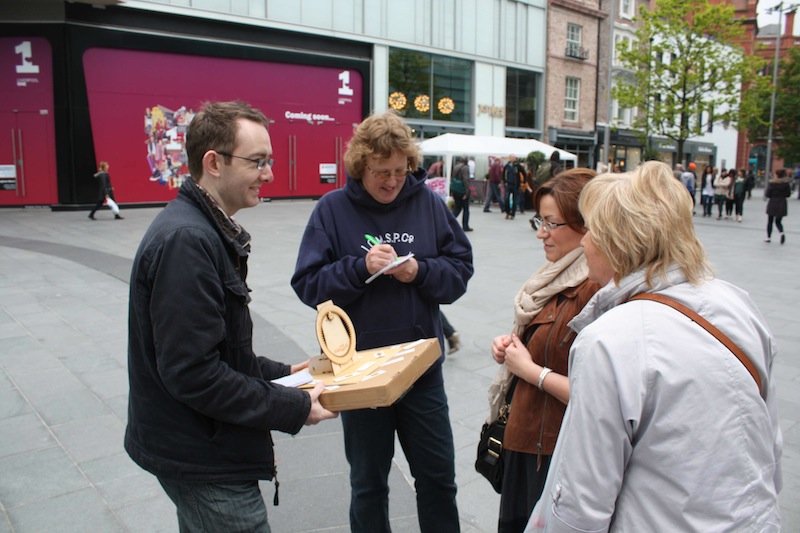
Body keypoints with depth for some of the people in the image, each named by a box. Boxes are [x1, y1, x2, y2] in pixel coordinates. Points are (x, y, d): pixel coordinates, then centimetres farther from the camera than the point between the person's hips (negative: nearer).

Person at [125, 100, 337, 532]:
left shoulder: (205, 230, 8)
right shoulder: (186, 240, -24)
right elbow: (193, 374, -27)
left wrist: (280, 373, 9)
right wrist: (294, 408, -19)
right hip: (203, 460, -10)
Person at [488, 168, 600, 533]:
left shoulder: (598, 290, -24)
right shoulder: (561, 276, 6)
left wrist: (530, 369, -18)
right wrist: (512, 347, 0)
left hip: (558, 457, -9)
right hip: (527, 441, 9)